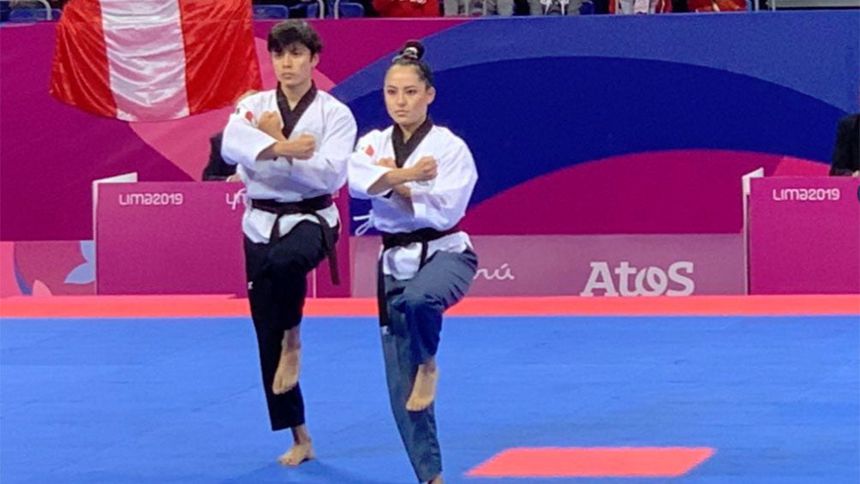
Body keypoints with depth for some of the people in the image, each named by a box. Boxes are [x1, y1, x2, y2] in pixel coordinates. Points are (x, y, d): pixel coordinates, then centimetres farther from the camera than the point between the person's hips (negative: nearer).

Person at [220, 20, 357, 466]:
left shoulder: (334, 114, -3)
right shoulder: (254, 106, 3)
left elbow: (329, 174, -15)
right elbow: (232, 145, -18)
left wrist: (275, 145, -17)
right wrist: (286, 148, -30)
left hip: (310, 219, -3)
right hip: (261, 224, 4)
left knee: (285, 261, -42)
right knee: (268, 338, 5)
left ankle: (293, 341, -14)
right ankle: (299, 438, 18)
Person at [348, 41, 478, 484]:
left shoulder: (449, 147, -7)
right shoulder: (373, 143, 4)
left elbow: (444, 211, -16)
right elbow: (358, 180, -18)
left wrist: (394, 188, -14)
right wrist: (404, 176, -29)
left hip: (444, 253, -4)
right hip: (395, 262, 4)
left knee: (418, 299, -42)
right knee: (401, 388, 3)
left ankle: (428, 364, -10)